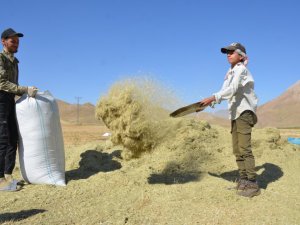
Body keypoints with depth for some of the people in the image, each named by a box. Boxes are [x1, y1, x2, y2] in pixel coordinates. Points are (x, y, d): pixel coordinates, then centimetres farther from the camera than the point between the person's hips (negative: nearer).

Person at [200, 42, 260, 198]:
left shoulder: (241, 69, -8)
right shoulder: (231, 72, 19)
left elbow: (233, 89, -23)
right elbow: (225, 91, 14)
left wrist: (213, 98, -31)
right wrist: (211, 101, 3)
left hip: (244, 112, -9)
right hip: (235, 114, 9)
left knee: (244, 148, -14)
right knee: (237, 150, 8)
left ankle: (252, 184, -11)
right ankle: (243, 181, 16)